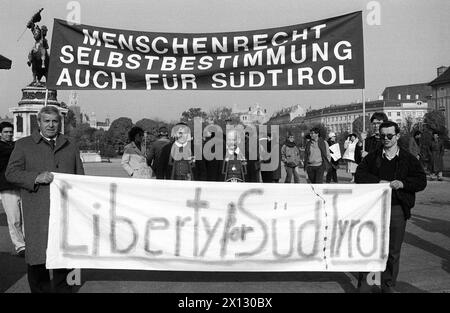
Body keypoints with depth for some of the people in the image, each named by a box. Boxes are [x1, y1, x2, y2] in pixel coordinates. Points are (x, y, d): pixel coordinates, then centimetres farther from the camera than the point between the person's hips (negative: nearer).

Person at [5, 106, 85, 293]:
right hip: (37, 213, -2)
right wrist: (36, 178, -14)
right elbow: (11, 173, 2)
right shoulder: (23, 145, 10)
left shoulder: (70, 146, 17)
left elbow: (80, 177, 18)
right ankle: (40, 289, 16)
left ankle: (61, 287, 22)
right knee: (37, 254, -1)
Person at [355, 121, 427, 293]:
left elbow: (422, 181, 2)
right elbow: (359, 175, -2)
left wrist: (403, 183, -16)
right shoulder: (372, 157, 6)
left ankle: (388, 286, 24)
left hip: (398, 209, 0)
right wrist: (379, 181, -15)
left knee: (393, 251, 9)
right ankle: (363, 283, 16)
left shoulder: (409, 159, 6)